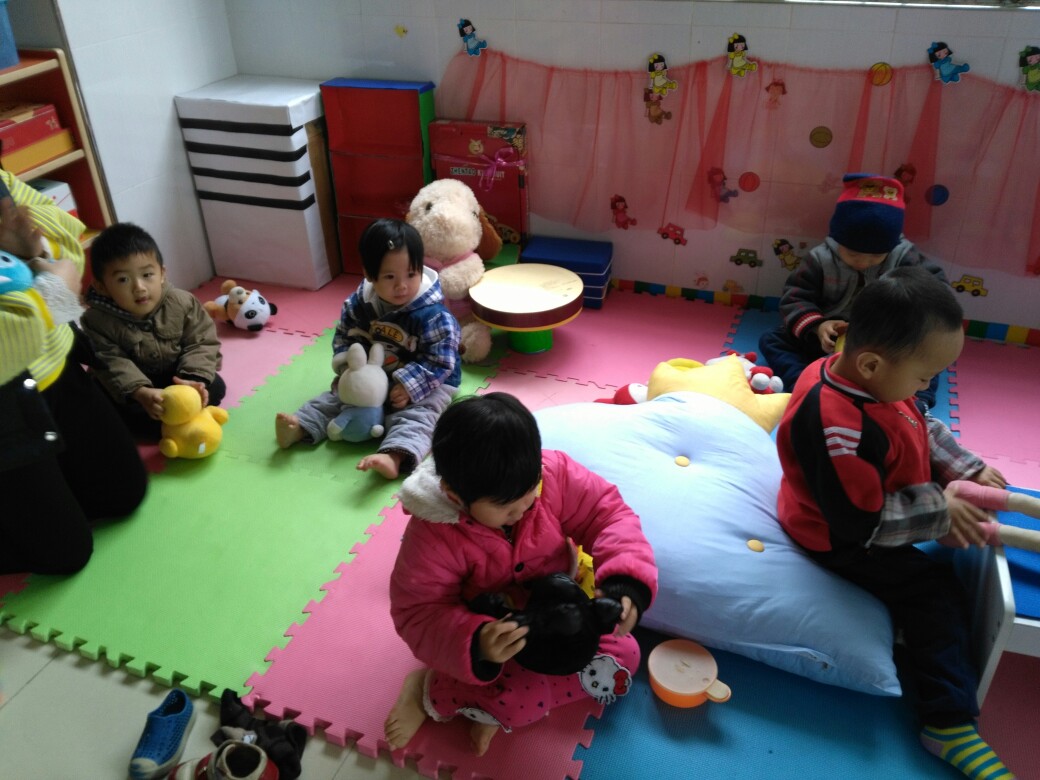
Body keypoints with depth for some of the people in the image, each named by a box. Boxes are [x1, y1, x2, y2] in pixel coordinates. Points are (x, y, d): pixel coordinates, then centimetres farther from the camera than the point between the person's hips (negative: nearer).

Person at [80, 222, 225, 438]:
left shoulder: (182, 303, -19)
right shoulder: (97, 321, -23)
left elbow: (202, 343, -18)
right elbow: (110, 363, -28)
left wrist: (194, 379, -37)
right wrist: (141, 393, -46)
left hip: (176, 376, 1)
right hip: (131, 385, -1)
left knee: (215, 386, -17)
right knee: (111, 406, -27)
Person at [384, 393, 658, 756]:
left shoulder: (553, 474, -23)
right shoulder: (433, 534, -29)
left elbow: (607, 514, -16)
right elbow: (418, 613, -25)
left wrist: (625, 581, -34)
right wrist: (474, 646, -45)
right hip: (491, 631, -5)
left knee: (622, 654, -10)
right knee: (519, 693, -29)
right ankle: (430, 689, 2)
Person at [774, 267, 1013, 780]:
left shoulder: (866, 377, -12)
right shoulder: (840, 429, -41)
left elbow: (925, 427, 7)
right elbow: (861, 522, -33)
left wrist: (966, 470, -2)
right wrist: (939, 511, -23)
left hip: (871, 506, 10)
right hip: (839, 539, -10)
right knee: (933, 591, -7)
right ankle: (949, 724, 7)